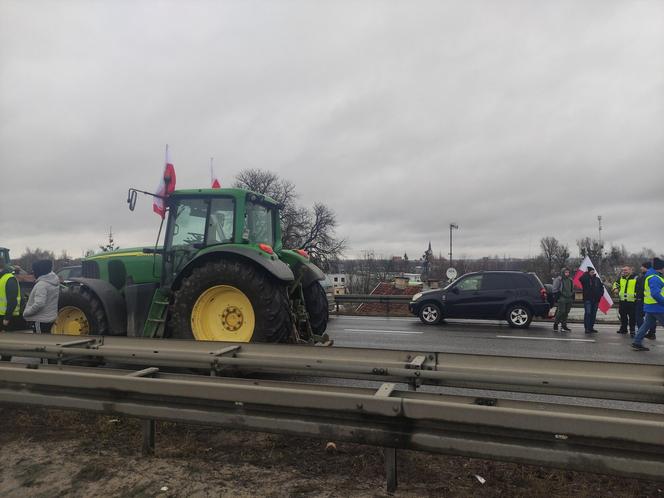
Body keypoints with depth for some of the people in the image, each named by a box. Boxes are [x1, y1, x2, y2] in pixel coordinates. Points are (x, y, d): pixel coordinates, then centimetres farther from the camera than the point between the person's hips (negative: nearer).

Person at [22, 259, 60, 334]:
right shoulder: (54, 281, 6)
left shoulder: (42, 284, -22)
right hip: (50, 317, 9)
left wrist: (26, 313, -16)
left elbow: (39, 304, -29)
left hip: (41, 320, -9)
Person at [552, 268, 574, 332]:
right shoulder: (558, 280, -4)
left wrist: (572, 298, 19)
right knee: (561, 312, -11)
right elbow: (555, 290, -6)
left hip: (569, 300, 7)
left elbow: (572, 290, 26)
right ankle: (555, 324, 0)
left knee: (566, 313, 7)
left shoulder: (570, 280, 17)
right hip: (562, 299, -7)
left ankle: (564, 326, 13)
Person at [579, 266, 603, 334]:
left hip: (595, 300, 5)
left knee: (593, 314, 9)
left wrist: (600, 294, 5)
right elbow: (581, 279, -28)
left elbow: (601, 287, 19)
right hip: (587, 299, -5)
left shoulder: (597, 279, 10)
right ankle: (587, 328, -8)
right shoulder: (585, 278, -4)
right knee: (588, 313, -9)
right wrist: (586, 273, -16)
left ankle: (591, 328, 17)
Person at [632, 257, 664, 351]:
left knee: (647, 324, 14)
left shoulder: (654, 277, 16)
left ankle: (637, 343, 16)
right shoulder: (655, 278, -18)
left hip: (650, 307, 10)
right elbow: (656, 294, -26)